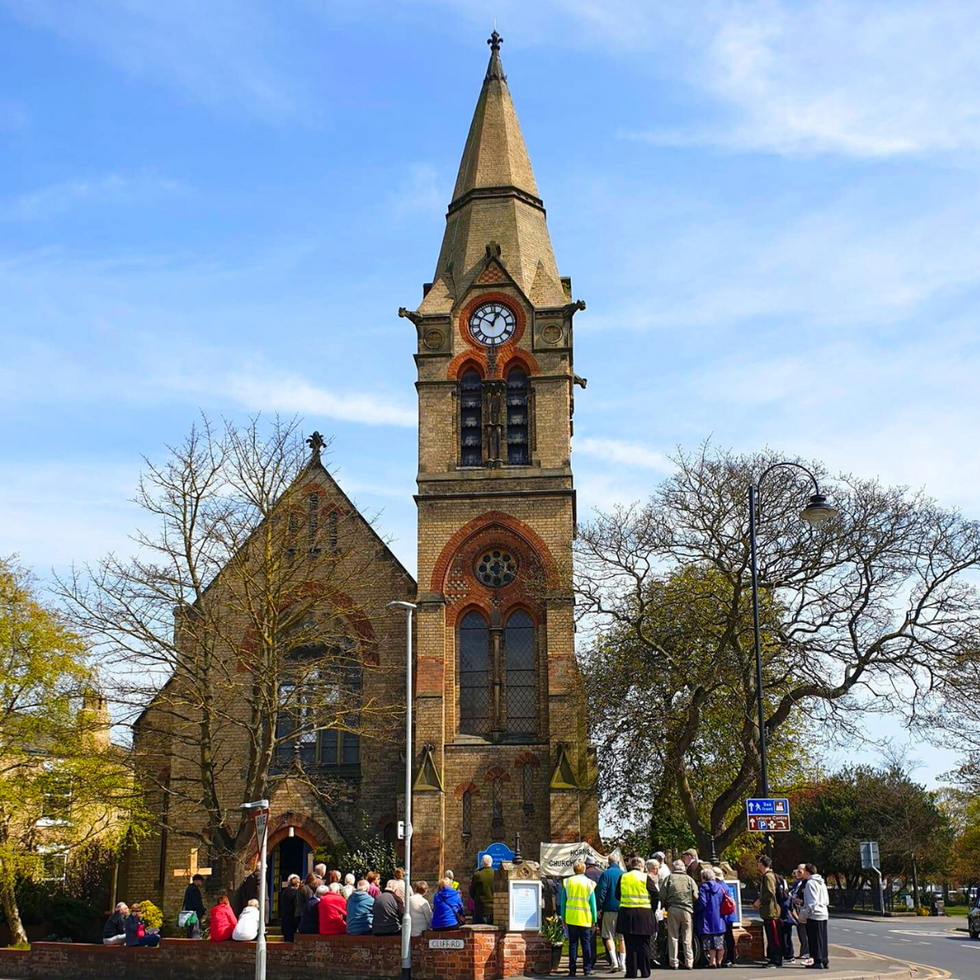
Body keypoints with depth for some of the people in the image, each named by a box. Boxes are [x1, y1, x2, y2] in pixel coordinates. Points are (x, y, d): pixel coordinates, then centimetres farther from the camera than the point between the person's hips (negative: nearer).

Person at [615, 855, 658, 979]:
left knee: (630, 945, 5)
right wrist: (652, 910, 8)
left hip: (626, 914, 2)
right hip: (644, 914, -2)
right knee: (643, 945, 6)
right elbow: (656, 895, -4)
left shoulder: (623, 877, 4)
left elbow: (617, 895, 12)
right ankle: (644, 972, 8)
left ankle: (631, 972, 4)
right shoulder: (645, 877, -4)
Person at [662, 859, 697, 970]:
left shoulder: (669, 878, 4)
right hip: (687, 910, 0)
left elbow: (663, 895, -2)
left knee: (673, 937, 6)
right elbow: (695, 896, 0)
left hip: (672, 909, 0)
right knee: (687, 938, 6)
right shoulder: (689, 879, 5)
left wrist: (666, 906, 14)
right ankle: (689, 963, 4)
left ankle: (674, 962, 5)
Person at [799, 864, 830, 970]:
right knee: (822, 939, 12)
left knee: (814, 939, -3)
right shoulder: (821, 883, 16)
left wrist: (803, 914, -12)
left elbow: (811, 902, -18)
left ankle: (818, 962, -2)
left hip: (814, 915, -9)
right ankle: (825, 961, 15)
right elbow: (827, 901, 19)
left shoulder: (810, 883, -13)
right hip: (824, 914, 9)